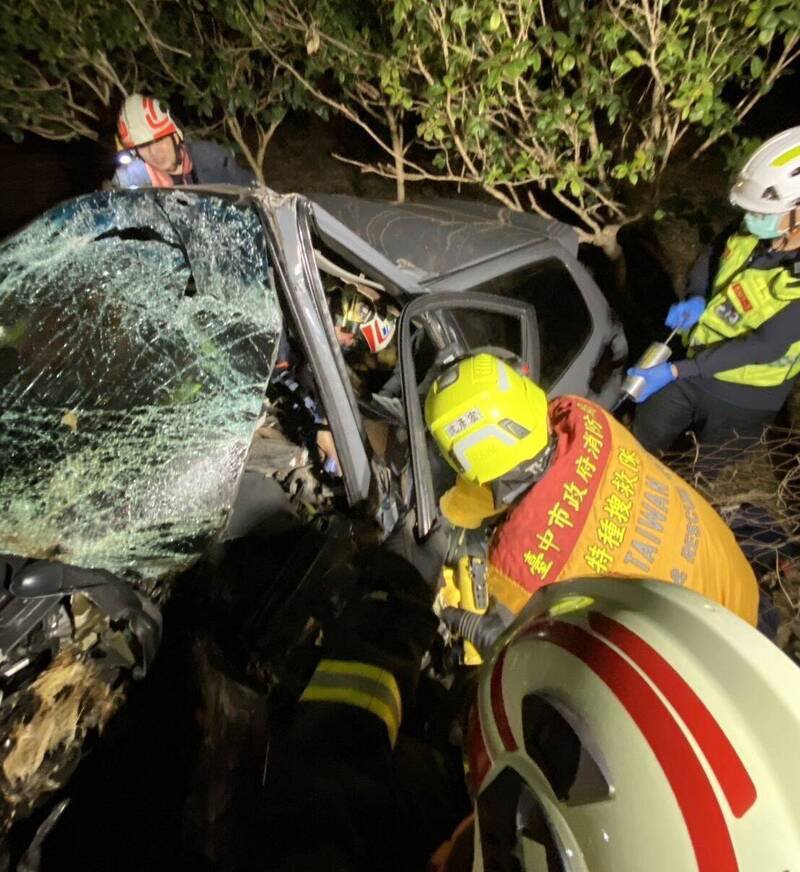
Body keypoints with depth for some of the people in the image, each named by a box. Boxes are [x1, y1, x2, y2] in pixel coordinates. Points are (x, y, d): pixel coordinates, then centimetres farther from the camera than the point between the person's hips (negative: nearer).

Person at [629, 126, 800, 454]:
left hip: (742, 399, -5)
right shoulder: (754, 232, -11)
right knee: (639, 447, 19)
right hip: (695, 368, 6)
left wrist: (675, 371, -35)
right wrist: (696, 299, -14)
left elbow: (764, 347, -29)